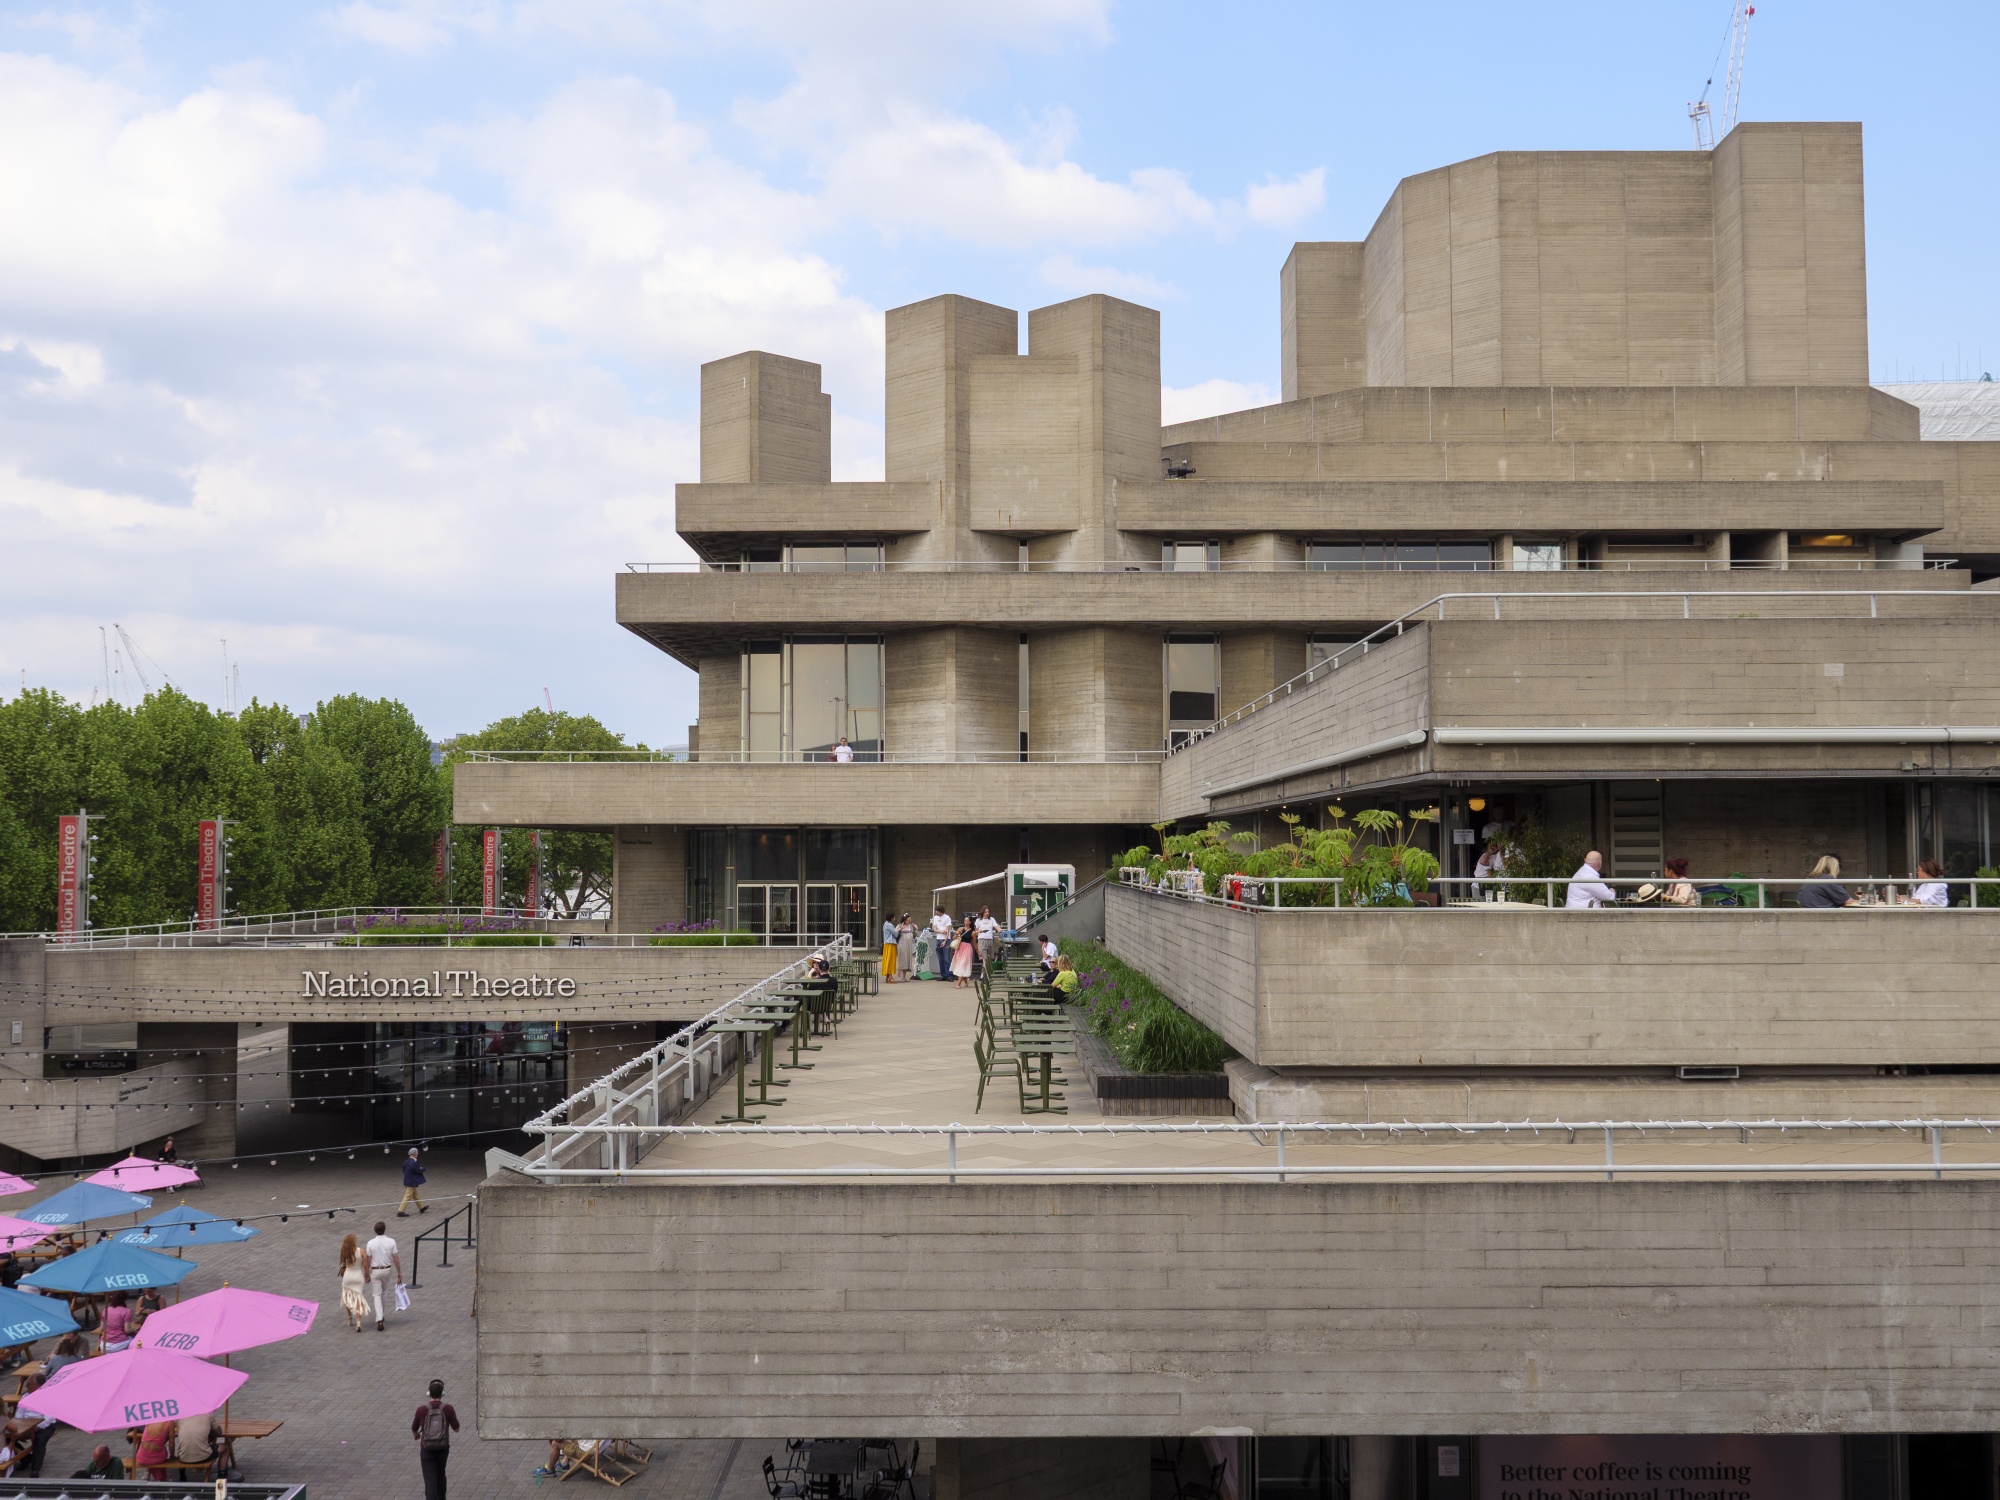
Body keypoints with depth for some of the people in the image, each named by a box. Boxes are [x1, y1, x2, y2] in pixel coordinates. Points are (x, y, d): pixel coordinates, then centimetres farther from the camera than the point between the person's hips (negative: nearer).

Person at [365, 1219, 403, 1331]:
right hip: (387, 1270, 2)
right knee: (384, 1292, 22)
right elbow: (396, 1259, -8)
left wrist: (367, 1274, 5)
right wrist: (399, 1273, 0)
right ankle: (382, 1315, 32)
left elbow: (368, 1260, -7)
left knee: (377, 1295, 0)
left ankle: (379, 1320, -12)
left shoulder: (371, 1243, -11)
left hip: (375, 1271, -2)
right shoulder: (391, 1242, -9)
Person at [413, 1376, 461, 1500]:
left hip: (427, 1449, -2)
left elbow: (414, 1429, 7)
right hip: (443, 1448, 2)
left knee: (430, 1480, -2)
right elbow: (456, 1429, -1)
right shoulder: (448, 1408, -10)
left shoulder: (422, 1409, -10)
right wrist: (453, 1417, 21)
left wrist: (416, 1436, 31)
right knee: (440, 1474, 26)